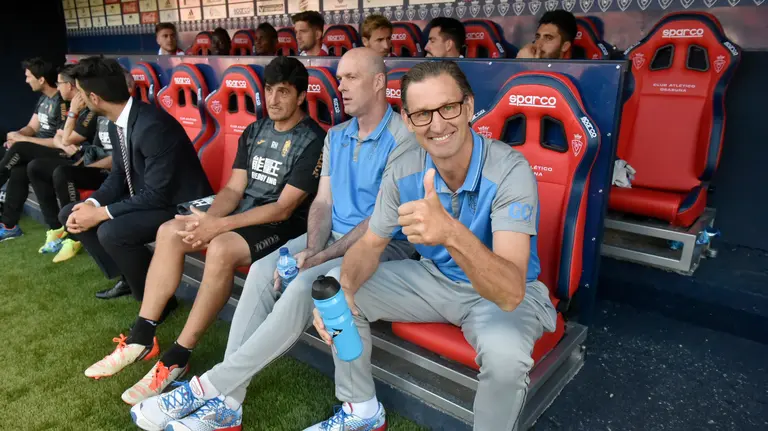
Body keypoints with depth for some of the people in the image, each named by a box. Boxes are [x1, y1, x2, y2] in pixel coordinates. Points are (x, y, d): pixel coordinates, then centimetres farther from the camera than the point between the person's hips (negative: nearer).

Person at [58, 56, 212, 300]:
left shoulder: (152, 126, -28)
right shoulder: (120, 121, 0)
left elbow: (157, 195, -28)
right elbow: (118, 175, 9)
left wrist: (101, 213, -21)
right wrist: (90, 204, -9)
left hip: (178, 206, -9)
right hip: (144, 198, 10)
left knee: (111, 232, -31)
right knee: (69, 214, 7)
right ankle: (127, 278, 16)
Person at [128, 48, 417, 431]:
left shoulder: (403, 138, -12)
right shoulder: (336, 136, 12)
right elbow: (322, 202, 7)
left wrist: (320, 257, -20)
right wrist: (311, 249, -12)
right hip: (333, 235, 7)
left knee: (305, 285, -32)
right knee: (262, 270, -18)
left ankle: (210, 385, -21)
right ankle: (227, 400, -17)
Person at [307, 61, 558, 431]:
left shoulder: (510, 171, -30)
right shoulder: (403, 172, -14)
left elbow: (510, 293, -39)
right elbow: (370, 244, -2)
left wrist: (452, 233, -58)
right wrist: (344, 287, -25)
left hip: (504, 295, -4)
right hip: (434, 277, 5)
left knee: (505, 353, -36)